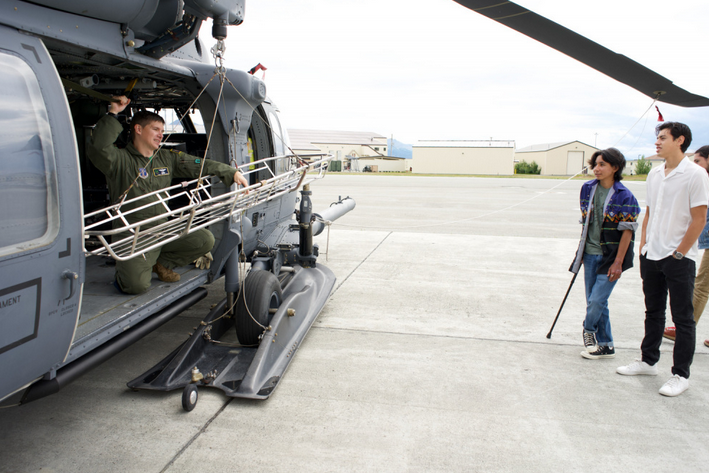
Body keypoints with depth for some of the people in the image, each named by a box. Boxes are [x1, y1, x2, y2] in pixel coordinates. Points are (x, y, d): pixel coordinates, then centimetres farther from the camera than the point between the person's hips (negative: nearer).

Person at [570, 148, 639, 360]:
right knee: (594, 302, 10)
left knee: (597, 301, -9)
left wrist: (618, 262, -14)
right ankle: (605, 346, 24)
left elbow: (627, 231, -11)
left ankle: (589, 330, 20)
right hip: (590, 255, 6)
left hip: (610, 257, -6)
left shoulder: (624, 196, -12)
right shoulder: (588, 189, 5)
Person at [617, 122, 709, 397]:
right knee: (653, 312, 17)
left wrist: (678, 253, -13)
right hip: (652, 256, 7)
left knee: (682, 319, 4)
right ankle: (648, 361, 30)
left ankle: (681, 375, 13)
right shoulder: (654, 174, 9)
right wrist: (643, 246, 9)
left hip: (679, 259, -7)